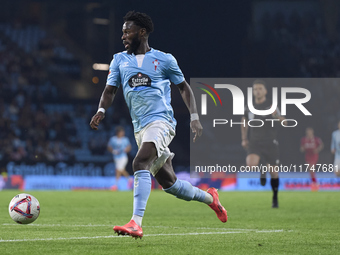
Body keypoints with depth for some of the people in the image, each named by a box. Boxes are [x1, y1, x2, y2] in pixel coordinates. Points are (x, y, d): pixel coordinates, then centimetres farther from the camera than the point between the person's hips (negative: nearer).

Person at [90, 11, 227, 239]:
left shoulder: (164, 59, 3)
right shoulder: (119, 60, 13)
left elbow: (183, 87, 11)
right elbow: (110, 90, 9)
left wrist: (194, 117, 2)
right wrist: (101, 110, -11)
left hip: (161, 121, -6)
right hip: (140, 127, 6)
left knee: (140, 164, -29)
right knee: (168, 183, 11)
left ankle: (136, 224, -36)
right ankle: (210, 198, 36)